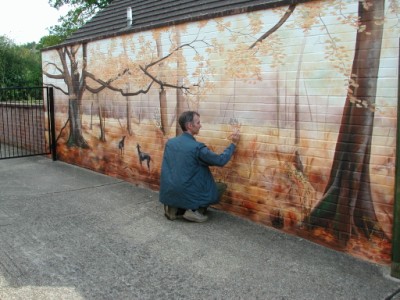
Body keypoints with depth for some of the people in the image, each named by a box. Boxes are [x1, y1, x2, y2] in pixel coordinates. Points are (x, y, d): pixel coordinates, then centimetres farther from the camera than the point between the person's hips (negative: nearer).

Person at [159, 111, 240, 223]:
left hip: (168, 194, 6)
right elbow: (221, 160, -8)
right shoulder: (197, 147, -17)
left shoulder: (170, 142, 3)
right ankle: (195, 210, 0)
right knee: (222, 186, 13)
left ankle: (175, 208, 12)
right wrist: (233, 143, 4)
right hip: (188, 195, -6)